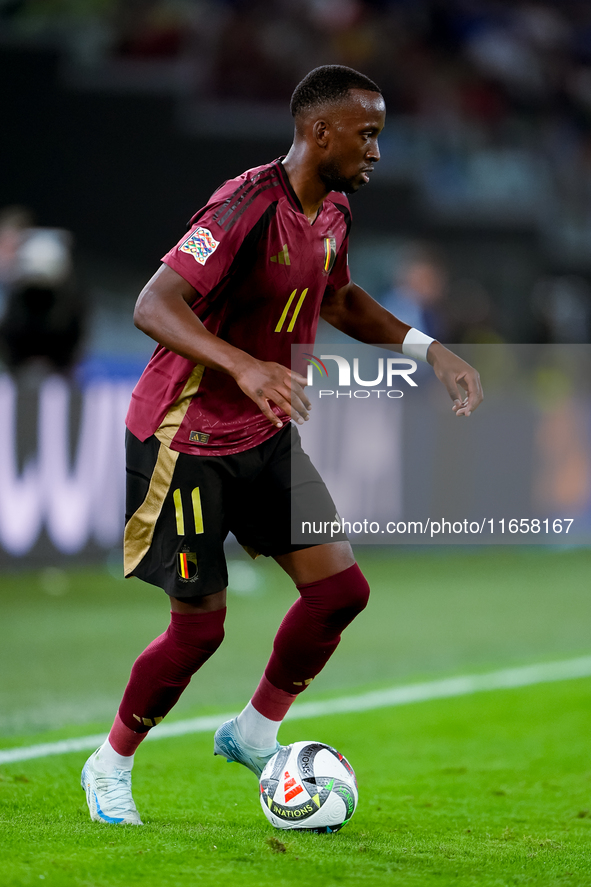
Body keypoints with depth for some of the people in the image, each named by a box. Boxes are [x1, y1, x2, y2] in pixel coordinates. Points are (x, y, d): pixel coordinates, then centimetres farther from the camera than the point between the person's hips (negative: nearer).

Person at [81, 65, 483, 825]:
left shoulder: (333, 210, 3)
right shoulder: (249, 206, -26)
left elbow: (338, 299, 23)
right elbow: (153, 306, -34)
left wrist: (425, 349, 9)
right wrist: (244, 366, -48)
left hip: (265, 435, 8)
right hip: (185, 441, -8)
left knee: (340, 588, 1)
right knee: (200, 626, -4)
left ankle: (253, 733, 21)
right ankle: (109, 768, 19)